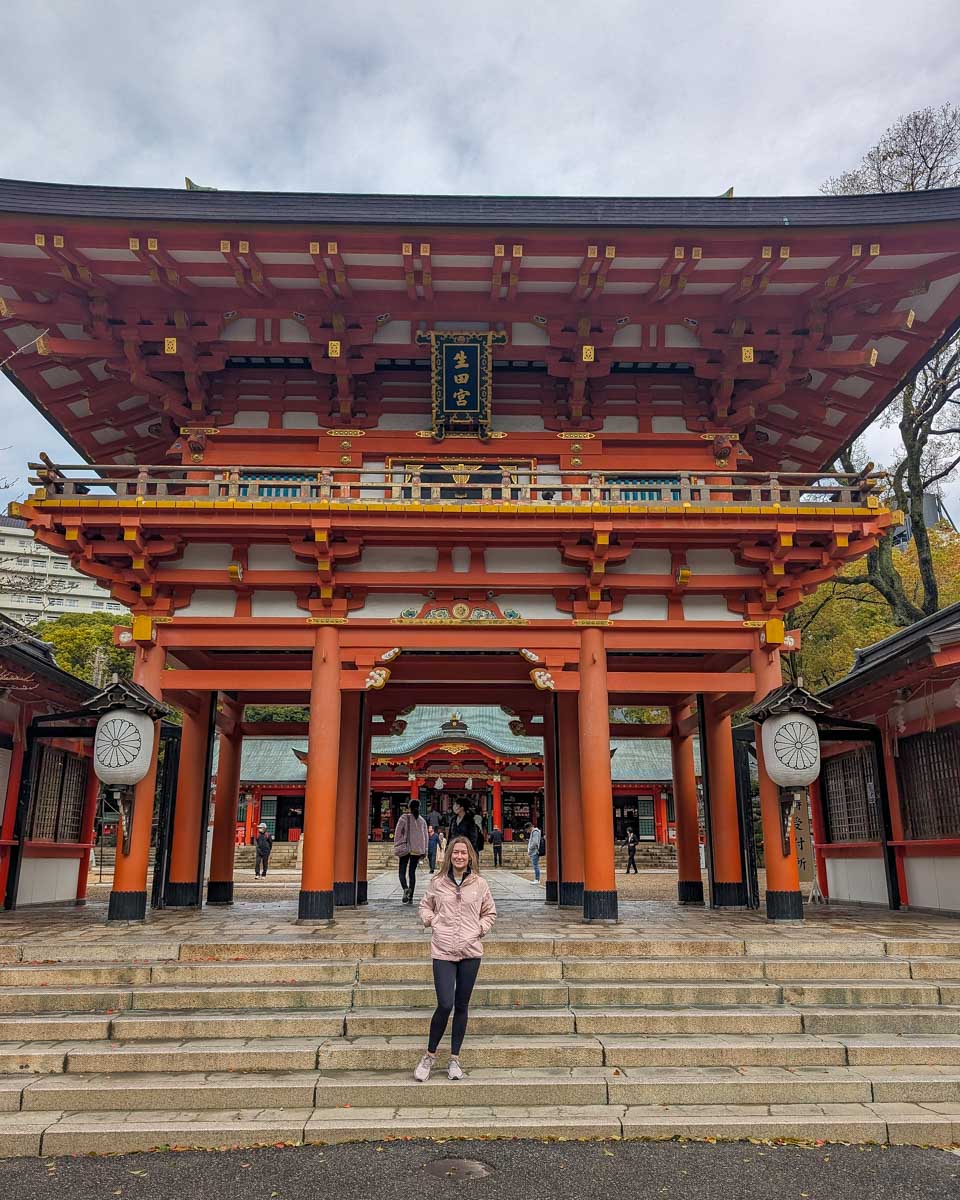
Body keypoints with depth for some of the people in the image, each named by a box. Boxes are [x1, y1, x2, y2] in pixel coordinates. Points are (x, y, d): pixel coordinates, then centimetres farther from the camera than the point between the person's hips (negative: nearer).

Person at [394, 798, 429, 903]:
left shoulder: (404, 818, -4)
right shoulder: (422, 821, 8)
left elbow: (397, 833, -4)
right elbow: (425, 836, 10)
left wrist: (396, 847, 3)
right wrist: (424, 851, 15)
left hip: (405, 848, -3)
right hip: (417, 850, 3)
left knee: (402, 872, 2)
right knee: (412, 872, 10)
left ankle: (406, 888, -26)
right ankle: (410, 897, 6)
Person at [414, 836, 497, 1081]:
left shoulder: (480, 883, 2)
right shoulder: (437, 882, 1)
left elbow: (490, 913, 15)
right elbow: (424, 906, 16)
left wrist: (480, 929, -1)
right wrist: (432, 921, -1)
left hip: (470, 951, 2)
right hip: (443, 951, -1)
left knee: (462, 1006, 9)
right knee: (445, 1005, -9)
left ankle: (454, 1059, 23)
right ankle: (430, 1056, 12)